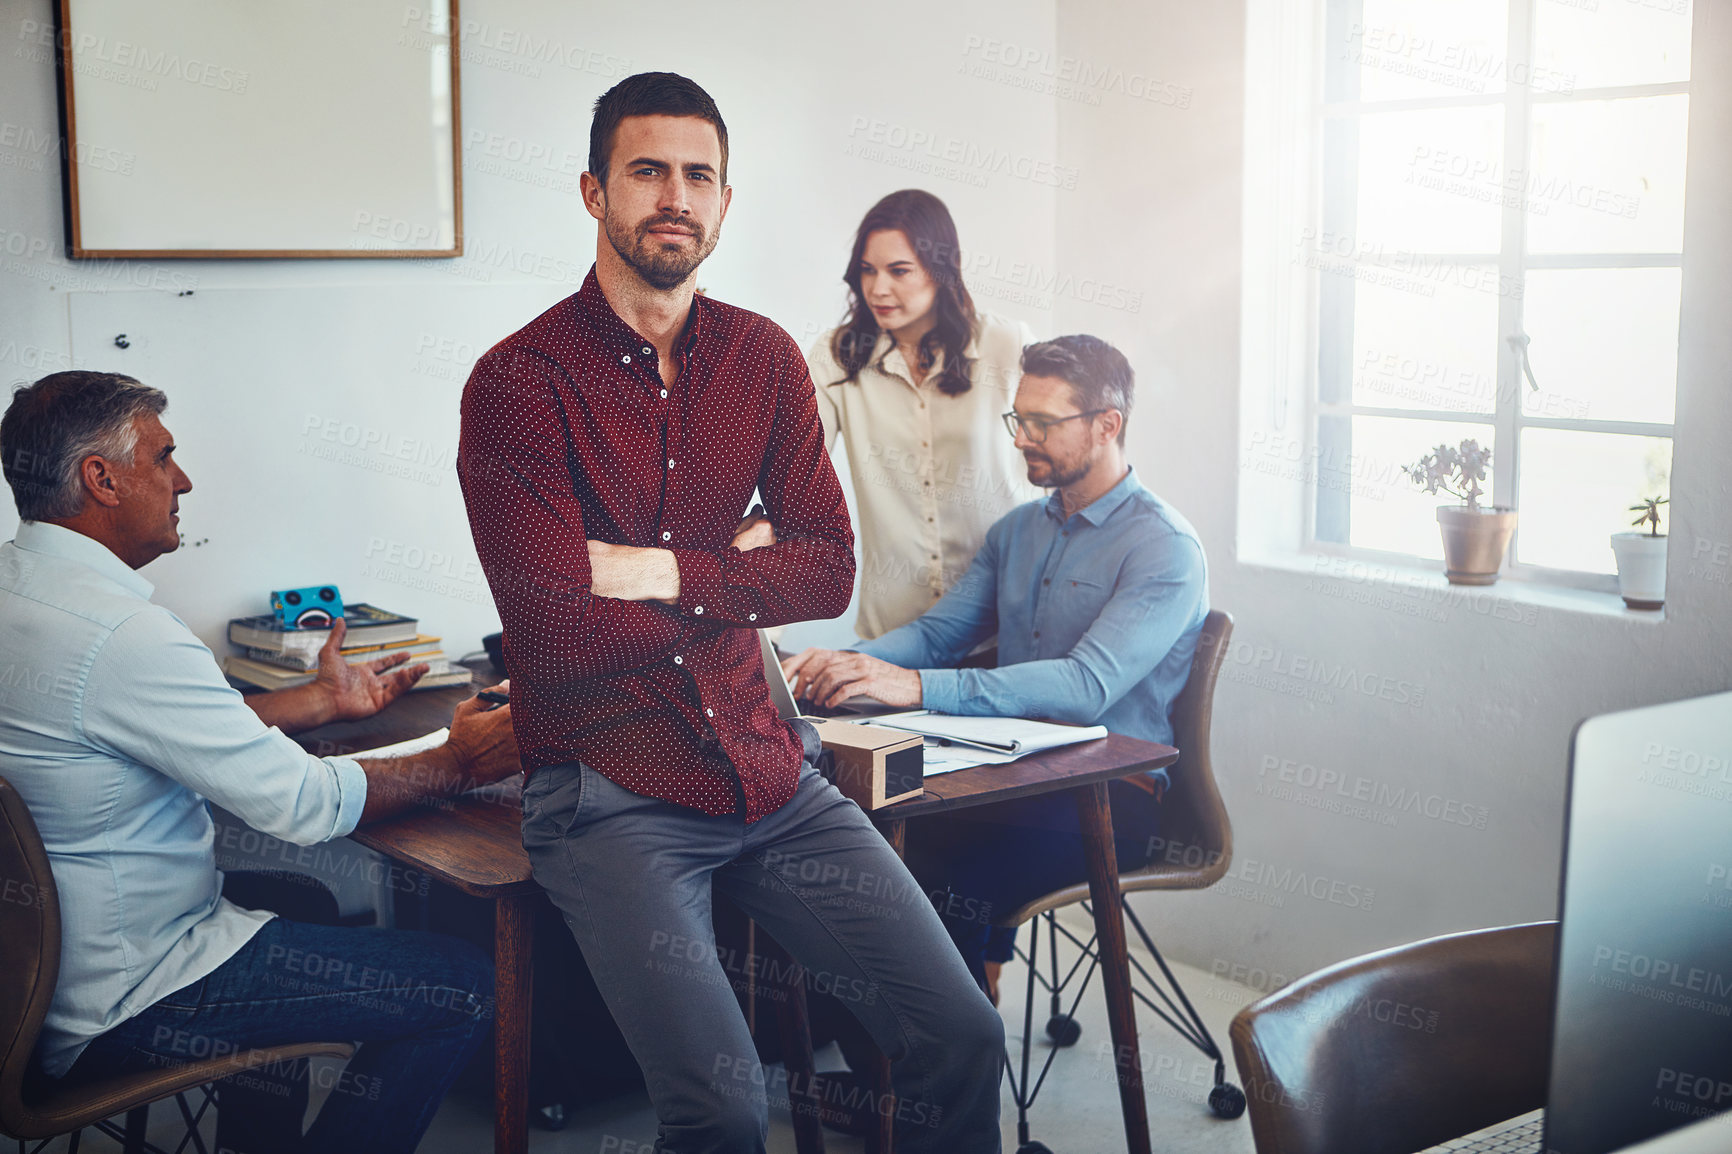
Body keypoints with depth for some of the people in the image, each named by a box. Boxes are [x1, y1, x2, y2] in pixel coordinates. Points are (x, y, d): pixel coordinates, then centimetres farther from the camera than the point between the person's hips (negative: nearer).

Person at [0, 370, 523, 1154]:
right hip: (110, 1012, -11)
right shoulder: (118, 633, -27)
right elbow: (305, 804, -22)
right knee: (464, 989, -10)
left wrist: (323, 700, 19)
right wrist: (458, 764, -8)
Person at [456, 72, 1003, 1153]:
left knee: (964, 1036, -4)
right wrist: (734, 569, -4)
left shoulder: (764, 358, 9)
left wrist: (661, 572, -11)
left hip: (768, 768, 5)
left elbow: (829, 571, 2)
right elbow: (563, 635, -15)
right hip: (610, 792, -4)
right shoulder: (519, 380, -7)